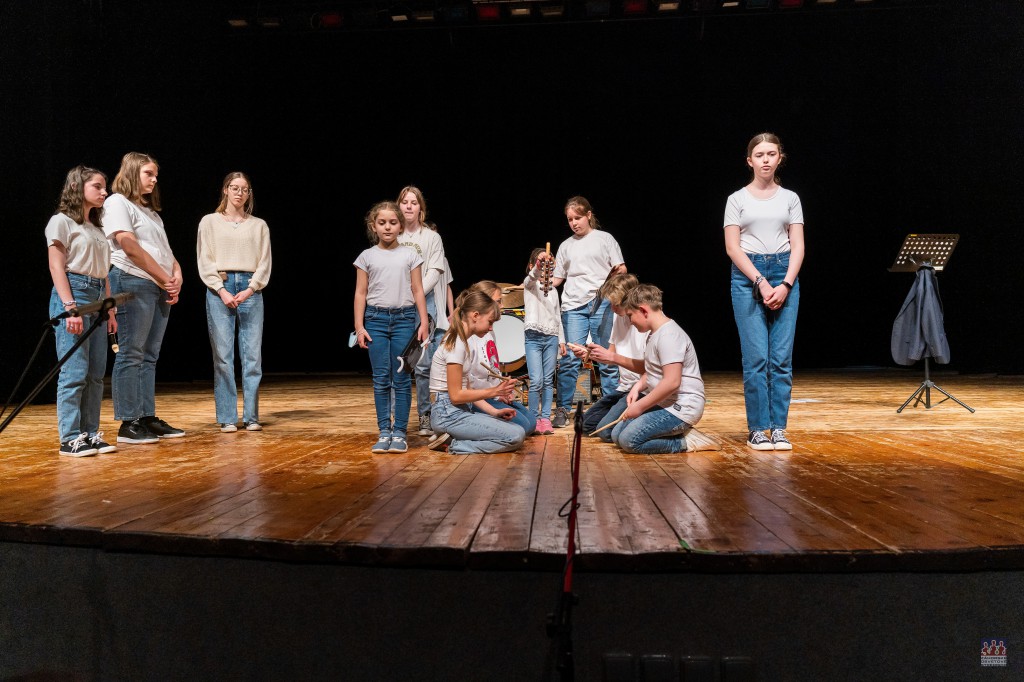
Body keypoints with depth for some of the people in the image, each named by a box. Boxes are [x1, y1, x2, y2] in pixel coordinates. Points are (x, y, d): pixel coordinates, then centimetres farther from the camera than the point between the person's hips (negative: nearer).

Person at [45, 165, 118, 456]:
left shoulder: (97, 228, 20)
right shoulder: (62, 221, -1)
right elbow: (56, 267, -9)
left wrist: (110, 309, 12)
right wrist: (70, 307, -17)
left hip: (97, 299, 8)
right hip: (73, 292, -8)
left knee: (96, 373, 5)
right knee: (74, 372, -9)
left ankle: (90, 433, 11)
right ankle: (70, 438, -5)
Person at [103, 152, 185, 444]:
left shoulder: (151, 211, 25)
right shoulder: (117, 203, -1)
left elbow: (166, 251, 19)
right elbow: (130, 247, -13)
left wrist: (177, 277, -1)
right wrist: (164, 279, -11)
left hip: (160, 289, 8)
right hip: (133, 283, -8)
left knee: (149, 355, 8)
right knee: (131, 354, -8)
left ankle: (148, 418, 11)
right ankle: (128, 424, -6)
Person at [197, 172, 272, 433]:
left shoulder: (259, 225, 13)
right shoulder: (210, 222, 10)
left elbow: (264, 264, 7)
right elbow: (204, 262, 3)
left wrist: (249, 290, -7)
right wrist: (222, 291, -9)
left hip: (250, 290, 1)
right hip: (219, 289, -1)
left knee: (253, 355, -2)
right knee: (223, 355, -3)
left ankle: (251, 417, 3)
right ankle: (227, 418, 1)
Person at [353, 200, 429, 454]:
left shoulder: (410, 255, 6)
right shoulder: (367, 257, 6)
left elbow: (418, 291, 6)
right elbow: (360, 293, 6)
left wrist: (423, 322, 0)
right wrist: (359, 326, 0)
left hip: (404, 319, 0)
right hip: (376, 319, 1)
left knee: (402, 379, 0)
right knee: (381, 379, 2)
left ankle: (400, 433, 6)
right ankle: (384, 432, 9)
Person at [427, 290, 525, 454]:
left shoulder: (464, 343, 15)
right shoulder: (456, 345, -15)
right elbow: (456, 395, -17)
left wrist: (495, 411, 6)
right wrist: (493, 391, -13)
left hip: (461, 410, 10)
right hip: (448, 414, -10)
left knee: (518, 429, 2)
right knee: (516, 436, -17)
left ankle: (451, 439, 1)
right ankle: (454, 445, -10)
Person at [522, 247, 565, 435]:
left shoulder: (553, 290, 19)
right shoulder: (529, 284, 5)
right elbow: (532, 276, -21)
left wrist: (561, 340, 14)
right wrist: (538, 267, -42)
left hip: (551, 338, 4)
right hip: (533, 337, -4)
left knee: (548, 381, 2)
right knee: (536, 381, -11)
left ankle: (545, 418, 7)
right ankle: (534, 419, -1)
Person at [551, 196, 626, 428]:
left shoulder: (605, 238, 9)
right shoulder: (566, 246, 18)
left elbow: (621, 269, 6)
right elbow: (557, 279, 18)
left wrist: (619, 271, -17)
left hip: (602, 303, -2)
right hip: (573, 306, 2)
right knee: (569, 359, -5)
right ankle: (563, 409, 1)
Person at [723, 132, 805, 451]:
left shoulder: (790, 198, 10)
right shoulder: (737, 199, 5)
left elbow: (798, 246, 5)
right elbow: (733, 248, -1)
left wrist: (786, 284, -9)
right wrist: (760, 282, -11)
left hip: (785, 274, 2)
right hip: (748, 275, -2)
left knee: (782, 357, -1)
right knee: (756, 356, -6)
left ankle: (779, 428, 4)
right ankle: (757, 429, 1)